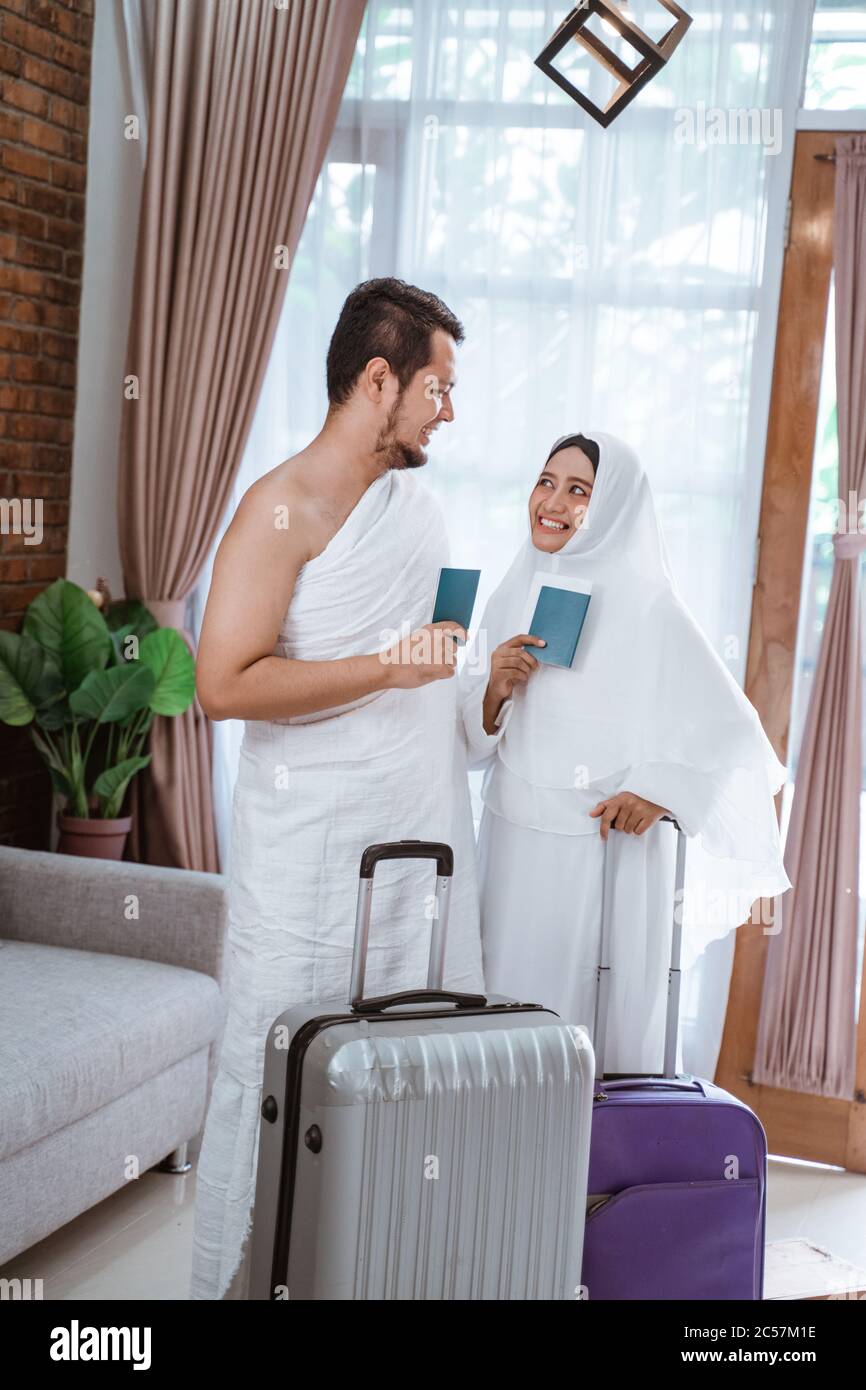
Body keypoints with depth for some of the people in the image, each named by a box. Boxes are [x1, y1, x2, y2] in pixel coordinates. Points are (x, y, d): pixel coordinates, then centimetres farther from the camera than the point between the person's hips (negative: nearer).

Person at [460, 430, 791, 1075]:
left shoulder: (647, 605, -9)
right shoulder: (515, 594, 9)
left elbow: (731, 730, -11)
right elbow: (475, 737, 13)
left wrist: (659, 793, -23)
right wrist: (495, 689, -7)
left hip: (609, 849, -5)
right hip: (513, 846, 5)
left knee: (599, 1021, -2)